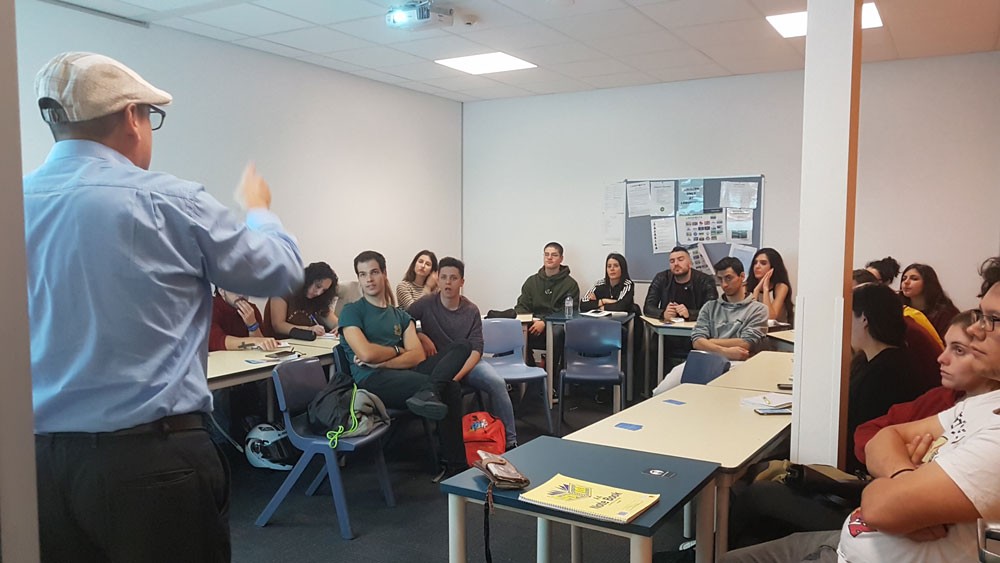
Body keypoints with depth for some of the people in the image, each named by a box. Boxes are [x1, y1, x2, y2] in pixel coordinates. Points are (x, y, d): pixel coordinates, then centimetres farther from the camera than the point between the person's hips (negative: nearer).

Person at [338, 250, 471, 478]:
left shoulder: (401, 315, 24)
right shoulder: (351, 311, 8)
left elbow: (417, 356, 7)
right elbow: (366, 353, -11)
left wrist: (381, 361, -9)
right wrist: (397, 350, 8)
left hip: (404, 374, 6)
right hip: (372, 381, -6)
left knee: (461, 347, -18)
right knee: (450, 388, -31)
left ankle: (428, 393, -43)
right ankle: (455, 464, -30)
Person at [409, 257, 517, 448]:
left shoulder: (471, 310, 0)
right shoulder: (425, 304, -3)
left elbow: (476, 349, -8)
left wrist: (458, 375, -23)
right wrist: (422, 337, -14)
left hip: (467, 362, 2)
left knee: (497, 383, -26)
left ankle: (510, 441, -15)